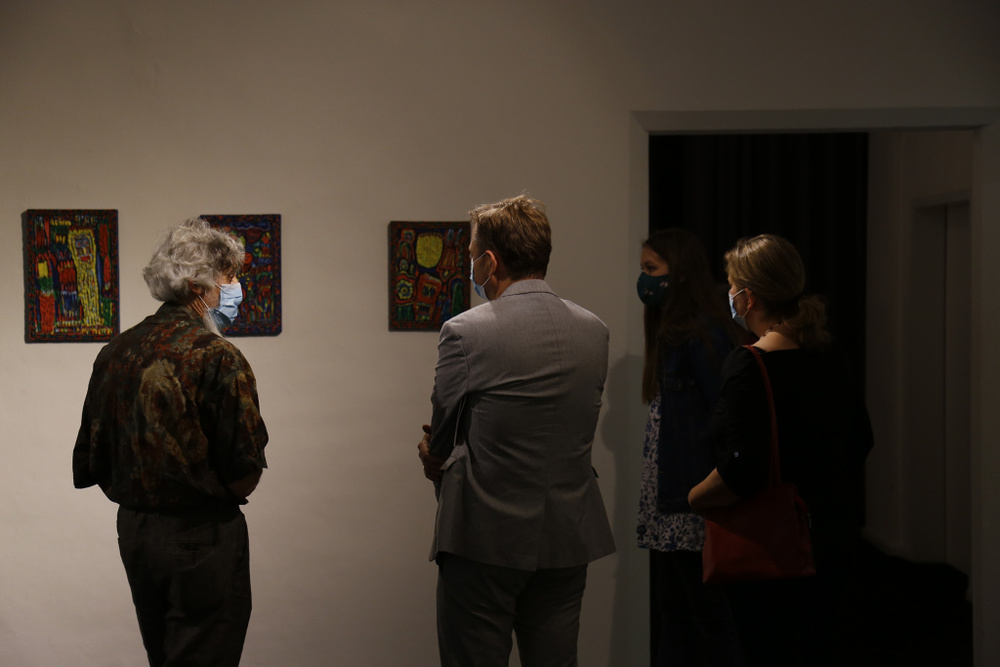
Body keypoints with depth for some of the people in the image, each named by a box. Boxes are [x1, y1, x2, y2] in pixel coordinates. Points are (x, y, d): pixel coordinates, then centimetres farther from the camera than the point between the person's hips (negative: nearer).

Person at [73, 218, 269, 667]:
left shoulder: (116, 352, 4)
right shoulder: (218, 357, -16)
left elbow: (91, 465, 8)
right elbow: (244, 477, -16)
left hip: (132, 530, 7)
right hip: (202, 538, -7)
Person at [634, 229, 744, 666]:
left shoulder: (703, 333, -12)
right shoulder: (670, 332, 17)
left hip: (692, 506, -9)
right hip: (666, 503, 10)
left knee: (709, 615, -2)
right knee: (671, 617, 12)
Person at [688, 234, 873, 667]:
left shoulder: (747, 365, -18)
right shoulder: (829, 358, 6)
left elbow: (743, 471, -25)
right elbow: (861, 441, 16)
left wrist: (689, 500, -9)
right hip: (837, 540, 8)